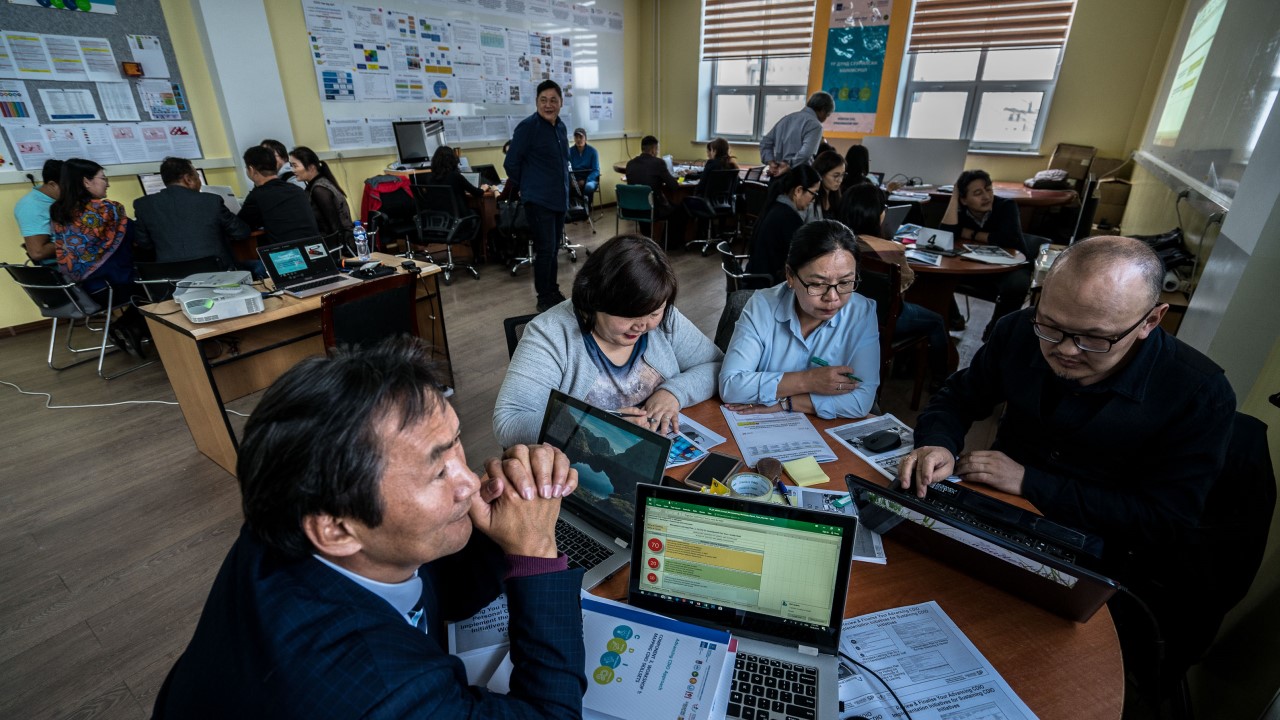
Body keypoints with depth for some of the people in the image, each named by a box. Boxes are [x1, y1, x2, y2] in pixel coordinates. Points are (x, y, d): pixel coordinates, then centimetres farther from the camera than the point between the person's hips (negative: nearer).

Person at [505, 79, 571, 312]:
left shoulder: (560, 126, 11)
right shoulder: (528, 126, -12)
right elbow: (511, 163, -9)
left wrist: (561, 187, 18)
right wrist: (527, 187, 0)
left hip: (560, 199, 7)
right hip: (539, 200, -7)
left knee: (554, 249, 14)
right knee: (545, 250, -6)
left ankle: (553, 293, 26)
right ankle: (544, 299, 7)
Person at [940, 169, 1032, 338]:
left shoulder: (1006, 206, -13)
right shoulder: (960, 211, -5)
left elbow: (1009, 239, -30)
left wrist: (969, 234, -19)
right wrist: (953, 197, -22)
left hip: (1010, 267, -3)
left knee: (1017, 284, -37)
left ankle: (995, 329, -9)